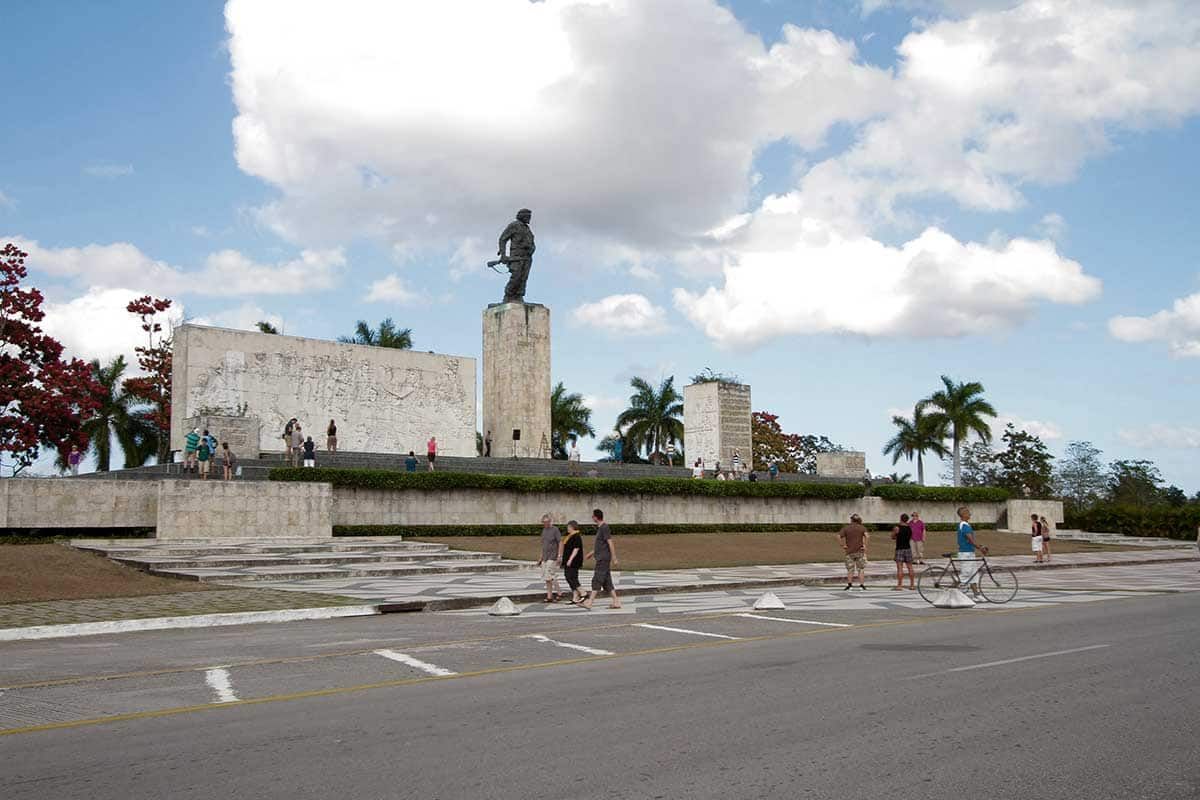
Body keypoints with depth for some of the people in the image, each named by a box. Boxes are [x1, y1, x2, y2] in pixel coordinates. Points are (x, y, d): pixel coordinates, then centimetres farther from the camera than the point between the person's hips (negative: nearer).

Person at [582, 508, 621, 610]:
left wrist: (614, 558, -20)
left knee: (597, 580, -9)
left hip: (603, 559, -10)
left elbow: (610, 543, -18)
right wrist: (590, 554, 30)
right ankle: (616, 602, 9)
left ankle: (589, 602, -9)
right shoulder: (600, 528, 16)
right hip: (601, 558, 10)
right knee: (607, 582, 9)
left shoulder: (604, 528, -14)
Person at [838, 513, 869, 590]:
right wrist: (865, 545, -10)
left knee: (850, 569, 9)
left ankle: (849, 585, 4)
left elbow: (839, 536, -10)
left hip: (850, 552, 1)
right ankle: (862, 585, 2)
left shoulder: (845, 528, 3)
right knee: (861, 569, 6)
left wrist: (843, 545, -4)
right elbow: (866, 536, -18)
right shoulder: (862, 528, 1)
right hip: (860, 551, -1)